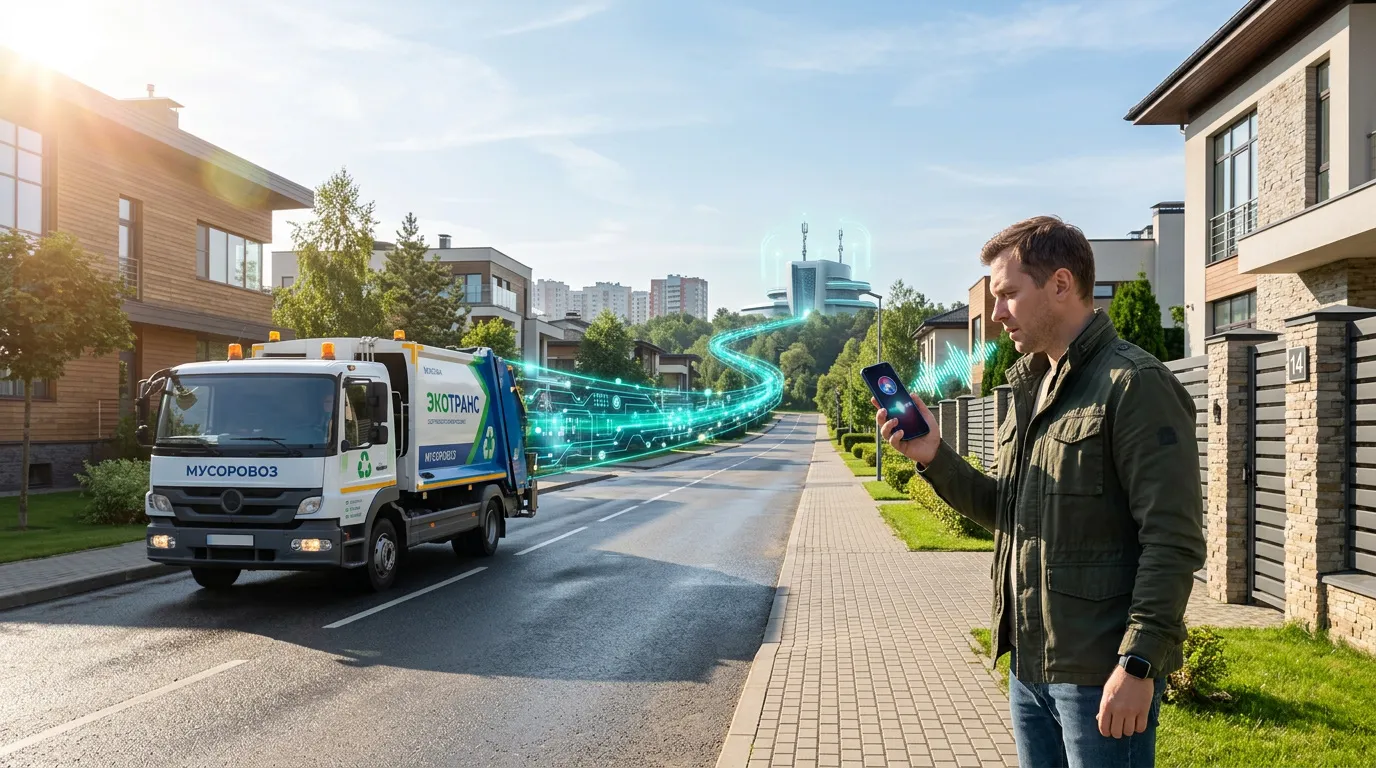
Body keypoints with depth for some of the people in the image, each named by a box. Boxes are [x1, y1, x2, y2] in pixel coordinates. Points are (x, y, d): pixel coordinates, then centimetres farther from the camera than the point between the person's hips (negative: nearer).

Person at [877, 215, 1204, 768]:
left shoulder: (1135, 385, -13)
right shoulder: (1030, 386, 13)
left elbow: (1173, 541, -17)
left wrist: (1138, 664, -21)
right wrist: (935, 457, 1)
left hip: (1103, 677, -8)